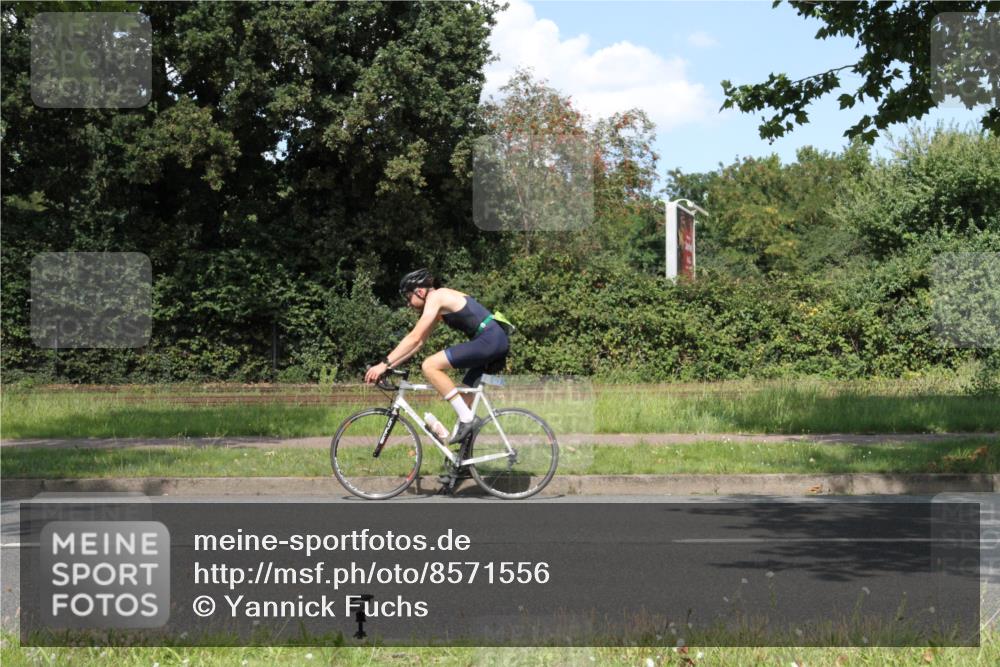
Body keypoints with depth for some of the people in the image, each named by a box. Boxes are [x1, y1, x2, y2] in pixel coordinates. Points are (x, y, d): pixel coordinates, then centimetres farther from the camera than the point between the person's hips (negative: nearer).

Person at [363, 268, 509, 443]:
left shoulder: (435, 298, -6)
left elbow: (414, 338, -12)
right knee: (465, 392, 17)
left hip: (488, 340, -11)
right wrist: (388, 366, 19)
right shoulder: (439, 304, 23)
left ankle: (467, 418, -12)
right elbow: (418, 342, 24)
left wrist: (384, 363, -12)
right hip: (498, 341, 11)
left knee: (430, 366, -13)